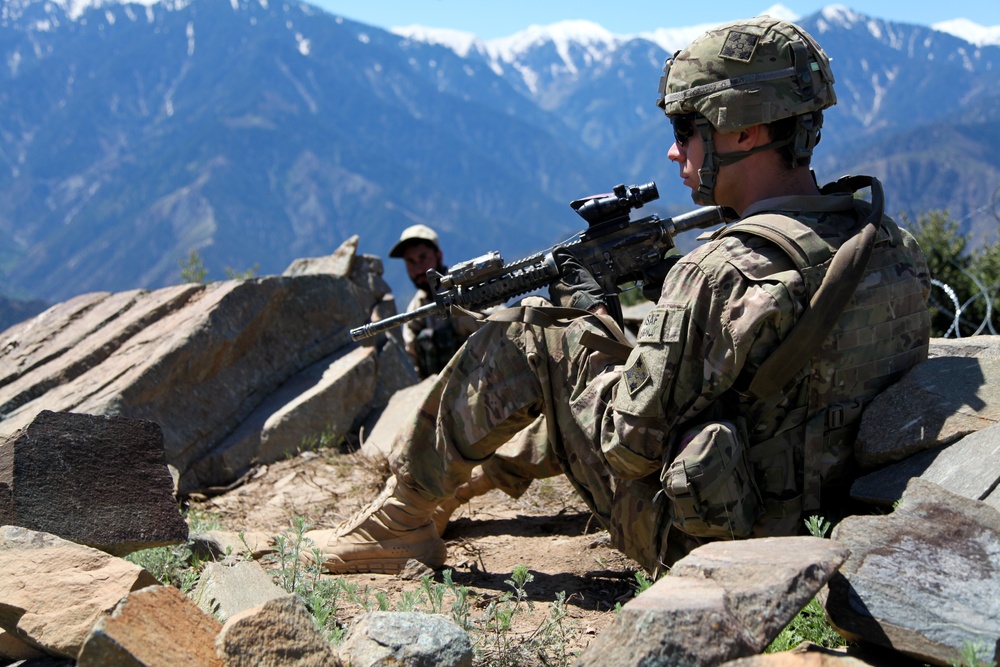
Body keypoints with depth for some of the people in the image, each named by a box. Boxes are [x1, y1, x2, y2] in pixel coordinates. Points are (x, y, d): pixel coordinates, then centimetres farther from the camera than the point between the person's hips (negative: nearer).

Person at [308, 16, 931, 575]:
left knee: (517, 345, 0)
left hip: (698, 540, -8)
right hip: (814, 524, 8)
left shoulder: (726, 276, -28)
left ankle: (401, 521, 16)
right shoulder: (898, 247, -3)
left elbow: (632, 446, -22)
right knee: (642, 335, 24)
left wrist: (592, 318, -5)